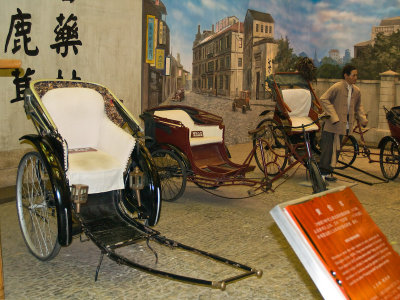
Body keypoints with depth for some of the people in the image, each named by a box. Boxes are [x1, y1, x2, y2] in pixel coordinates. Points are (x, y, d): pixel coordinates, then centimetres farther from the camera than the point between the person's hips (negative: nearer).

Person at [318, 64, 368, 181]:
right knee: (327, 148, -4)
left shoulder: (356, 91, 10)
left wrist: (362, 119, 6)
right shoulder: (337, 87, -11)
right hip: (331, 125, -7)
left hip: (344, 125, 7)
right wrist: (333, 116, -21)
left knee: (336, 149, 11)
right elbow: (323, 99, -16)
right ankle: (322, 172, 4)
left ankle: (328, 172, 20)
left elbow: (358, 106, 23)